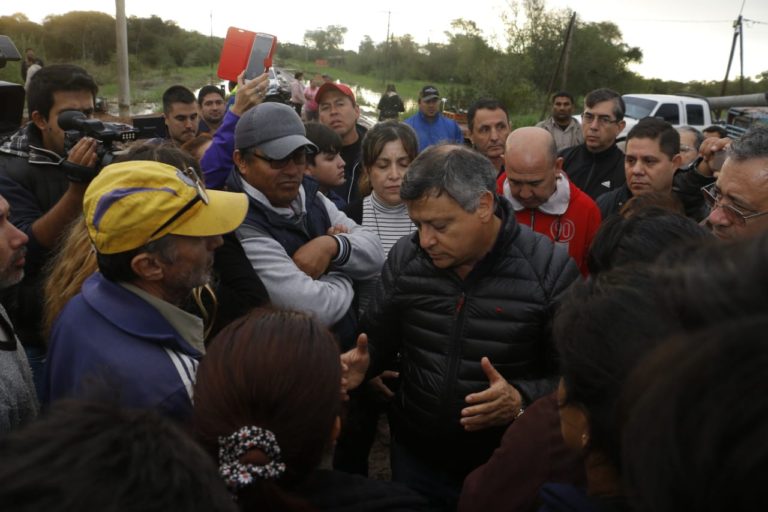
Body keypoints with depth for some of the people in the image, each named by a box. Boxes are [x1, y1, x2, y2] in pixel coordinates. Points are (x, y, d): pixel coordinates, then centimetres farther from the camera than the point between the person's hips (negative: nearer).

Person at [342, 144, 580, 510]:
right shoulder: (404, 258, -6)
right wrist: (360, 362, -15)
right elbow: (377, 338, 5)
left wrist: (522, 400, -29)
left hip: (507, 467, -3)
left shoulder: (549, 269, -17)